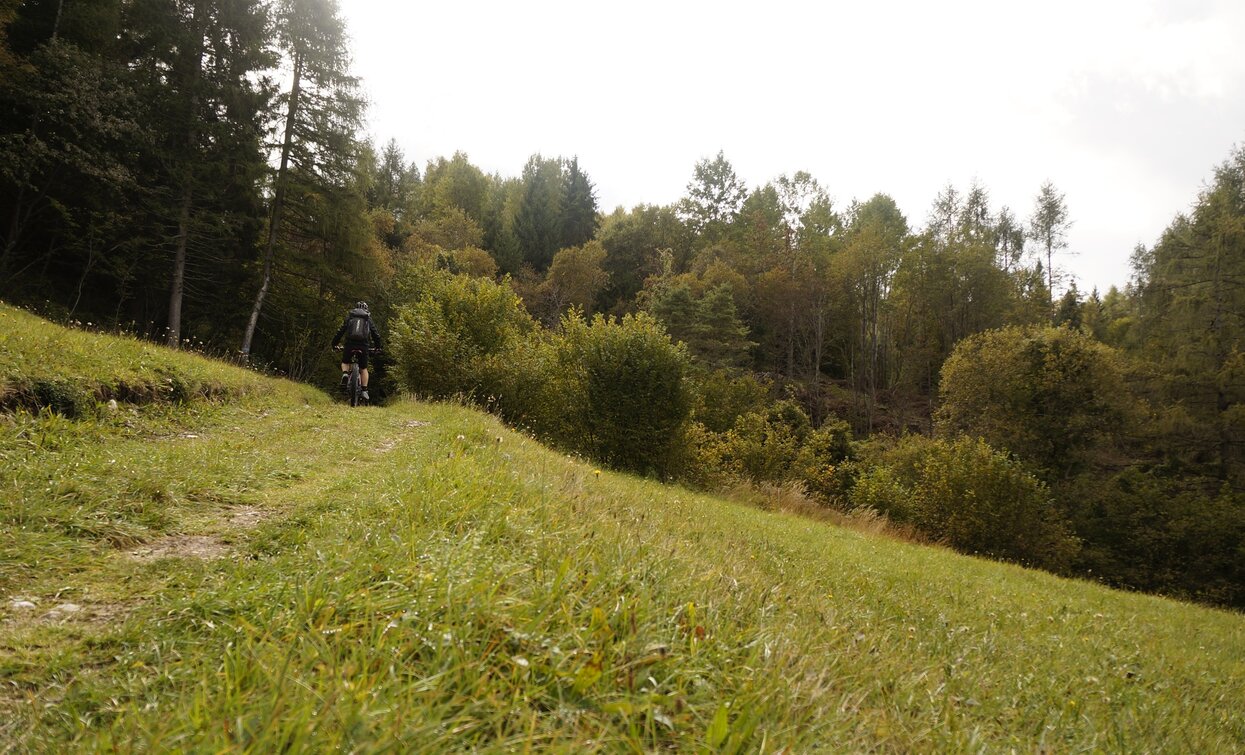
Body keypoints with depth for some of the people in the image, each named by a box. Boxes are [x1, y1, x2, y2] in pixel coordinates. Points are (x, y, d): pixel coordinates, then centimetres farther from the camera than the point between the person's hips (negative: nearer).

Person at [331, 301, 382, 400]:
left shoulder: (349, 317, 17)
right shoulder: (368, 319, 18)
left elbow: (340, 331, 13)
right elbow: (376, 334, 18)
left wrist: (334, 344, 21)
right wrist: (378, 347, 31)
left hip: (350, 344, 0)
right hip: (363, 346, 0)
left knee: (345, 362, 25)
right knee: (363, 368, 14)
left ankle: (345, 374, -6)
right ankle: (364, 391, 5)